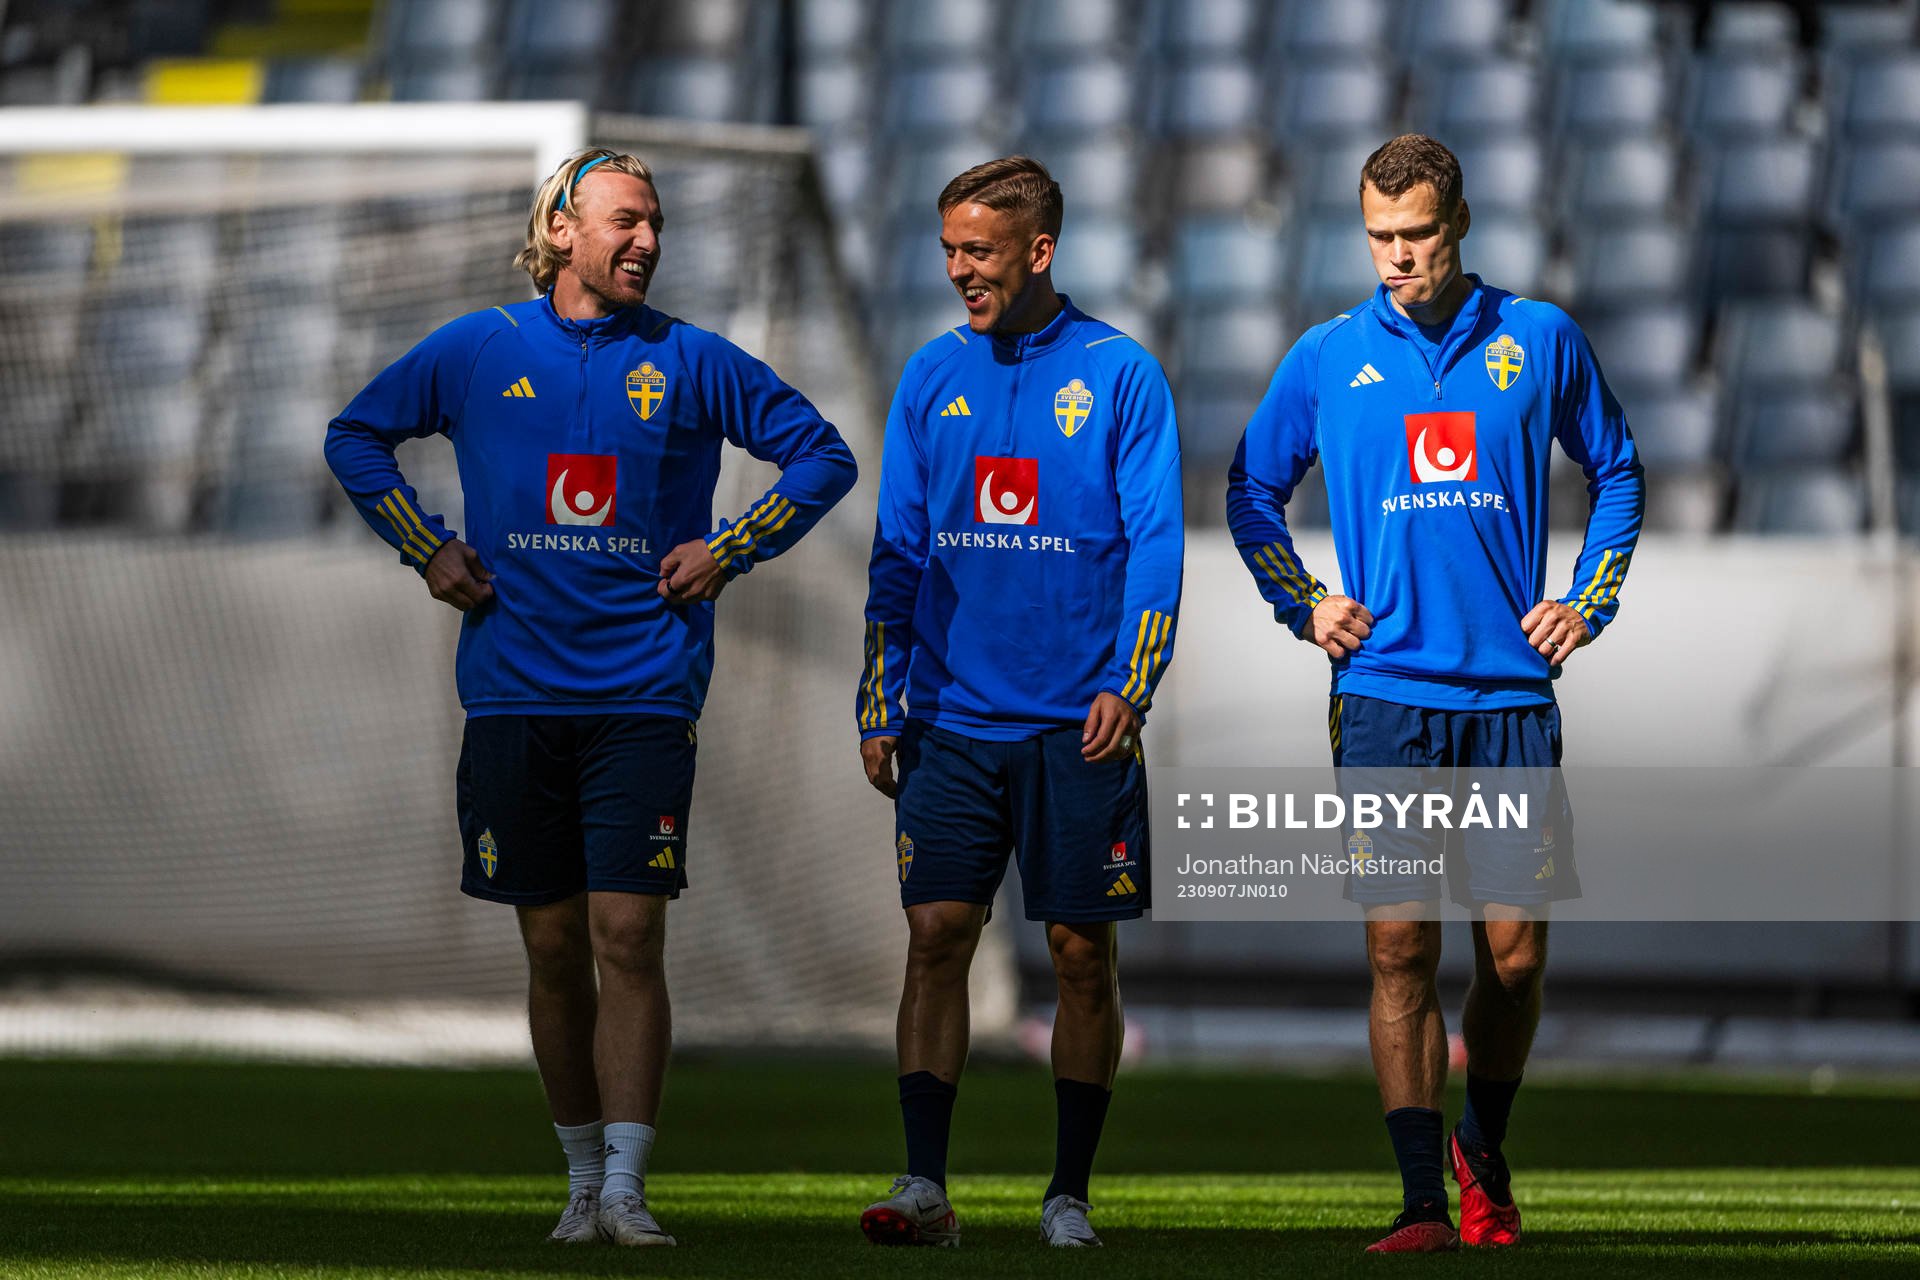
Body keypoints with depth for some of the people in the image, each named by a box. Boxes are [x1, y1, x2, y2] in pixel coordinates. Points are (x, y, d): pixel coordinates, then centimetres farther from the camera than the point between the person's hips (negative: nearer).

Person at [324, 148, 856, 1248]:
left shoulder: (690, 362, 3)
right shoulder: (477, 352, 5)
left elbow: (823, 456, 11)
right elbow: (357, 435, 19)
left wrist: (728, 551, 1)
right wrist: (428, 548, 8)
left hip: (644, 695, -2)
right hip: (515, 693, 2)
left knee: (627, 938, -11)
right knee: (554, 946, 7)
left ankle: (627, 1190, -13)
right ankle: (583, 1178, 18)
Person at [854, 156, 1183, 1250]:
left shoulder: (1119, 373, -1)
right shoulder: (933, 377, 9)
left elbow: (1155, 543, -3)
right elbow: (899, 551, 12)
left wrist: (1128, 689, -13)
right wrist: (878, 706, 6)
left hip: (1076, 726, -3)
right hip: (951, 719, 3)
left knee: (1082, 951, 2)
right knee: (937, 934, -5)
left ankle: (1070, 1193, 10)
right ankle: (925, 1188, -6)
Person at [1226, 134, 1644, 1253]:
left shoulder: (1542, 340, 5)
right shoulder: (1328, 356, 5)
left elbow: (1616, 470, 19)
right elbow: (1253, 489, 18)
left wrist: (1588, 603, 9)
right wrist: (1303, 605, 6)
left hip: (1513, 691, 1)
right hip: (1386, 694, -1)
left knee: (1517, 950, 1)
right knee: (1401, 946, -8)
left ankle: (1484, 1151, 26)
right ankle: (1422, 1201, -6)